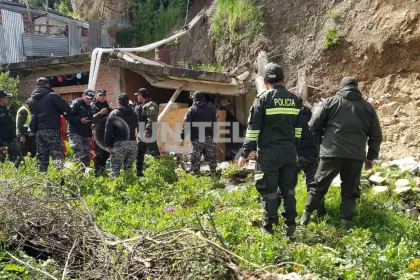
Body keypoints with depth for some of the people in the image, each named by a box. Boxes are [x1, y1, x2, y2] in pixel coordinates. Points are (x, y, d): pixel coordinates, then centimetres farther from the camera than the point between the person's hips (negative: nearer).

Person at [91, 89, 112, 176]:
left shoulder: (106, 105, 18)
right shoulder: (93, 106, -4)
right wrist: (100, 113, -27)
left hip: (107, 132, 7)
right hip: (99, 132, -7)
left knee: (106, 153, 12)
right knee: (98, 153, -8)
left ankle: (102, 170, 23)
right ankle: (97, 172, -4)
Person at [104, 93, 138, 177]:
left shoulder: (114, 113, -1)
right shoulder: (133, 114, 15)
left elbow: (108, 130, -4)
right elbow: (135, 127, 15)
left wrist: (108, 145, 2)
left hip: (119, 143, -5)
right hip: (133, 143, 5)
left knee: (115, 169, 0)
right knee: (129, 168, 15)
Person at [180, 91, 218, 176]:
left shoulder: (192, 109, -1)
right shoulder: (211, 109, 12)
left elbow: (186, 124, -6)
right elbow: (215, 124, 14)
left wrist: (183, 137, -5)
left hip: (197, 138, -4)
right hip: (209, 137, 4)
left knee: (195, 158, 1)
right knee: (211, 156, 13)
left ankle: (195, 174, 1)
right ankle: (213, 173, 17)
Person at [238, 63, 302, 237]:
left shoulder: (263, 99, -7)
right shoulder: (295, 100, 9)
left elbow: (253, 128, -8)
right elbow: (298, 129, 16)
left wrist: (245, 153, -4)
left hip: (269, 153, -5)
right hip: (289, 152, 5)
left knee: (269, 190, 1)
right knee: (287, 188, 13)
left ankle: (269, 228, 7)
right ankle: (290, 226, 16)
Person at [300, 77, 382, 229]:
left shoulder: (331, 102, 5)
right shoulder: (367, 107, 11)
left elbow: (313, 125, 3)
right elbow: (376, 136, 12)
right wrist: (371, 156, 20)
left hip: (332, 153, -1)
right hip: (356, 156, 1)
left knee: (319, 186, 12)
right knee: (350, 191, 11)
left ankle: (306, 217, 18)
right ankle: (346, 224, 8)